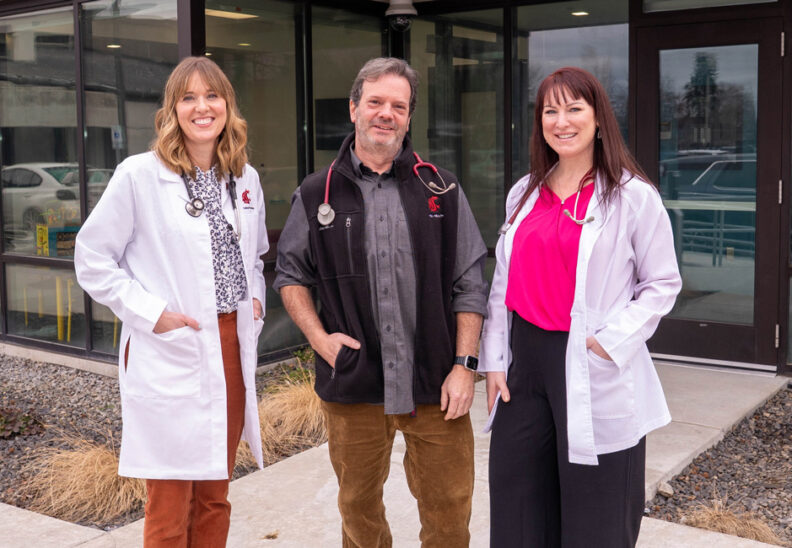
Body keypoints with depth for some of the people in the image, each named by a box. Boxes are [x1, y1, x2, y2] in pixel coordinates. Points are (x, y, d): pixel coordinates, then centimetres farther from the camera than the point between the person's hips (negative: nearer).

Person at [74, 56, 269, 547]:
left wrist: (256, 299, 8)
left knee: (215, 499, 16)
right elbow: (92, 258, -4)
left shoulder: (246, 178, 9)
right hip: (170, 357, -5)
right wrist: (150, 312, -12)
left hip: (233, 351, 5)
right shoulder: (140, 175, -7)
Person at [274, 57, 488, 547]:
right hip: (352, 385, 1)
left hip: (434, 386, 0)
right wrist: (319, 337, -3)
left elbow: (470, 285, 3)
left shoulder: (442, 190, 4)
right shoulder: (318, 195, 5)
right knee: (359, 507, 15)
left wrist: (464, 365, -3)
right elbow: (291, 274, 12)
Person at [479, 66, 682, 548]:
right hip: (526, 360, 5)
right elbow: (505, 283, 12)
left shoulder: (633, 195, -5)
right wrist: (494, 361, 7)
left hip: (593, 373, -5)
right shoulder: (524, 193, 10)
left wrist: (610, 341, -14)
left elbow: (662, 283, -2)